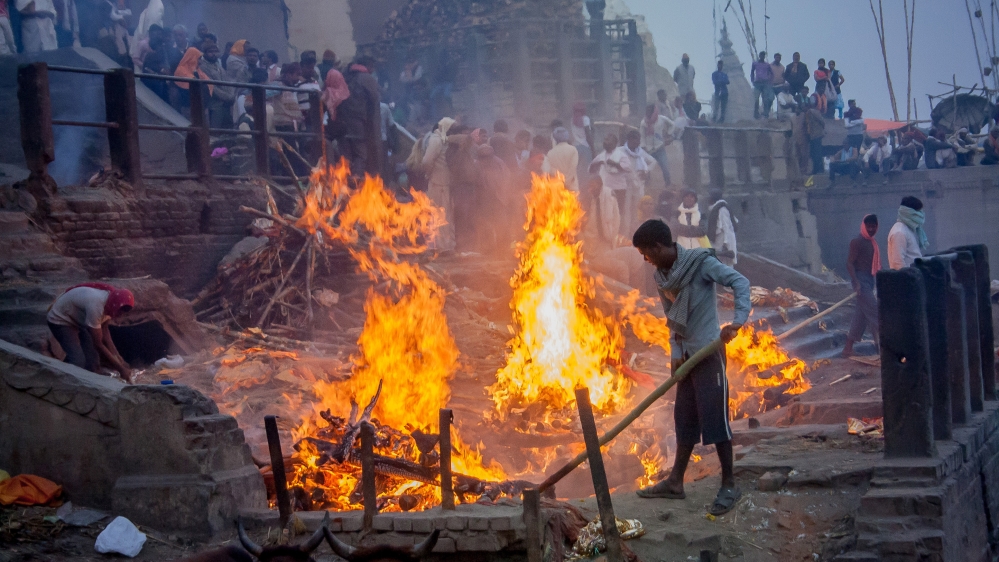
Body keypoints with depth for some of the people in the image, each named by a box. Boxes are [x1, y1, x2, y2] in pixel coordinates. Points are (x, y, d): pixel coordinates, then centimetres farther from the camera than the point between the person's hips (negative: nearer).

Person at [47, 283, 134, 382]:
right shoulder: (95, 305, -40)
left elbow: (104, 331, -3)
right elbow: (98, 344, -33)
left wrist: (118, 358, -11)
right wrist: (120, 368, -29)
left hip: (79, 319, 8)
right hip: (60, 320, -8)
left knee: (92, 358, 1)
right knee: (78, 361, -21)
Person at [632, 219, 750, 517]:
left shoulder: (700, 262, -13)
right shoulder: (661, 277, 10)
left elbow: (739, 282, -20)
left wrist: (738, 320, -31)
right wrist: (676, 352, 1)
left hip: (708, 351, -8)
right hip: (685, 355, 8)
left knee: (715, 418, -6)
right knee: (684, 419, 14)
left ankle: (729, 485, 3)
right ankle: (675, 482, 22)